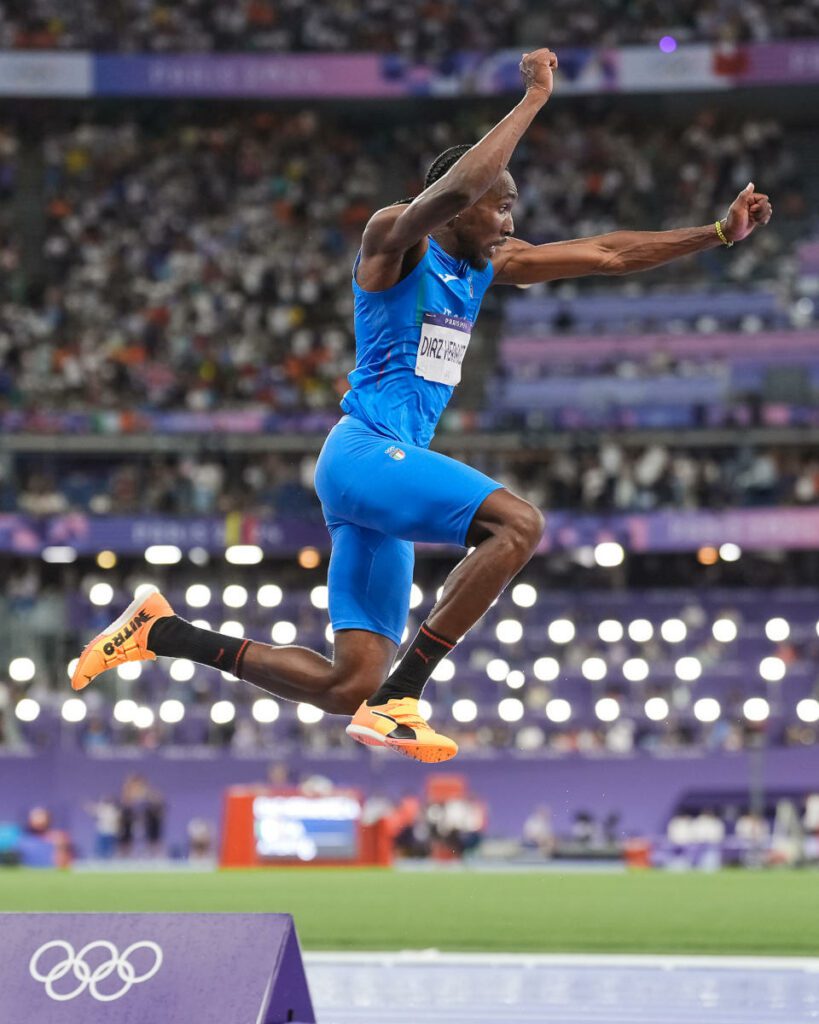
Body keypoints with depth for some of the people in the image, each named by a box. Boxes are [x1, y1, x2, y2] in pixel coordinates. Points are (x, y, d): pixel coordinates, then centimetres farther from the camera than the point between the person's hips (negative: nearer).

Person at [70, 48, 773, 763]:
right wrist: (534, 98, -22)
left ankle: (163, 632, 13)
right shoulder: (395, 236, -6)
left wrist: (720, 233, 10)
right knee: (518, 522, -27)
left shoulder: (489, 266, 17)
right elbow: (453, 190, -28)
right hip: (364, 451, -9)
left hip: (394, 465, 9)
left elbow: (610, 254, 17)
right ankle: (398, 700, -26)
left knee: (349, 688, 3)